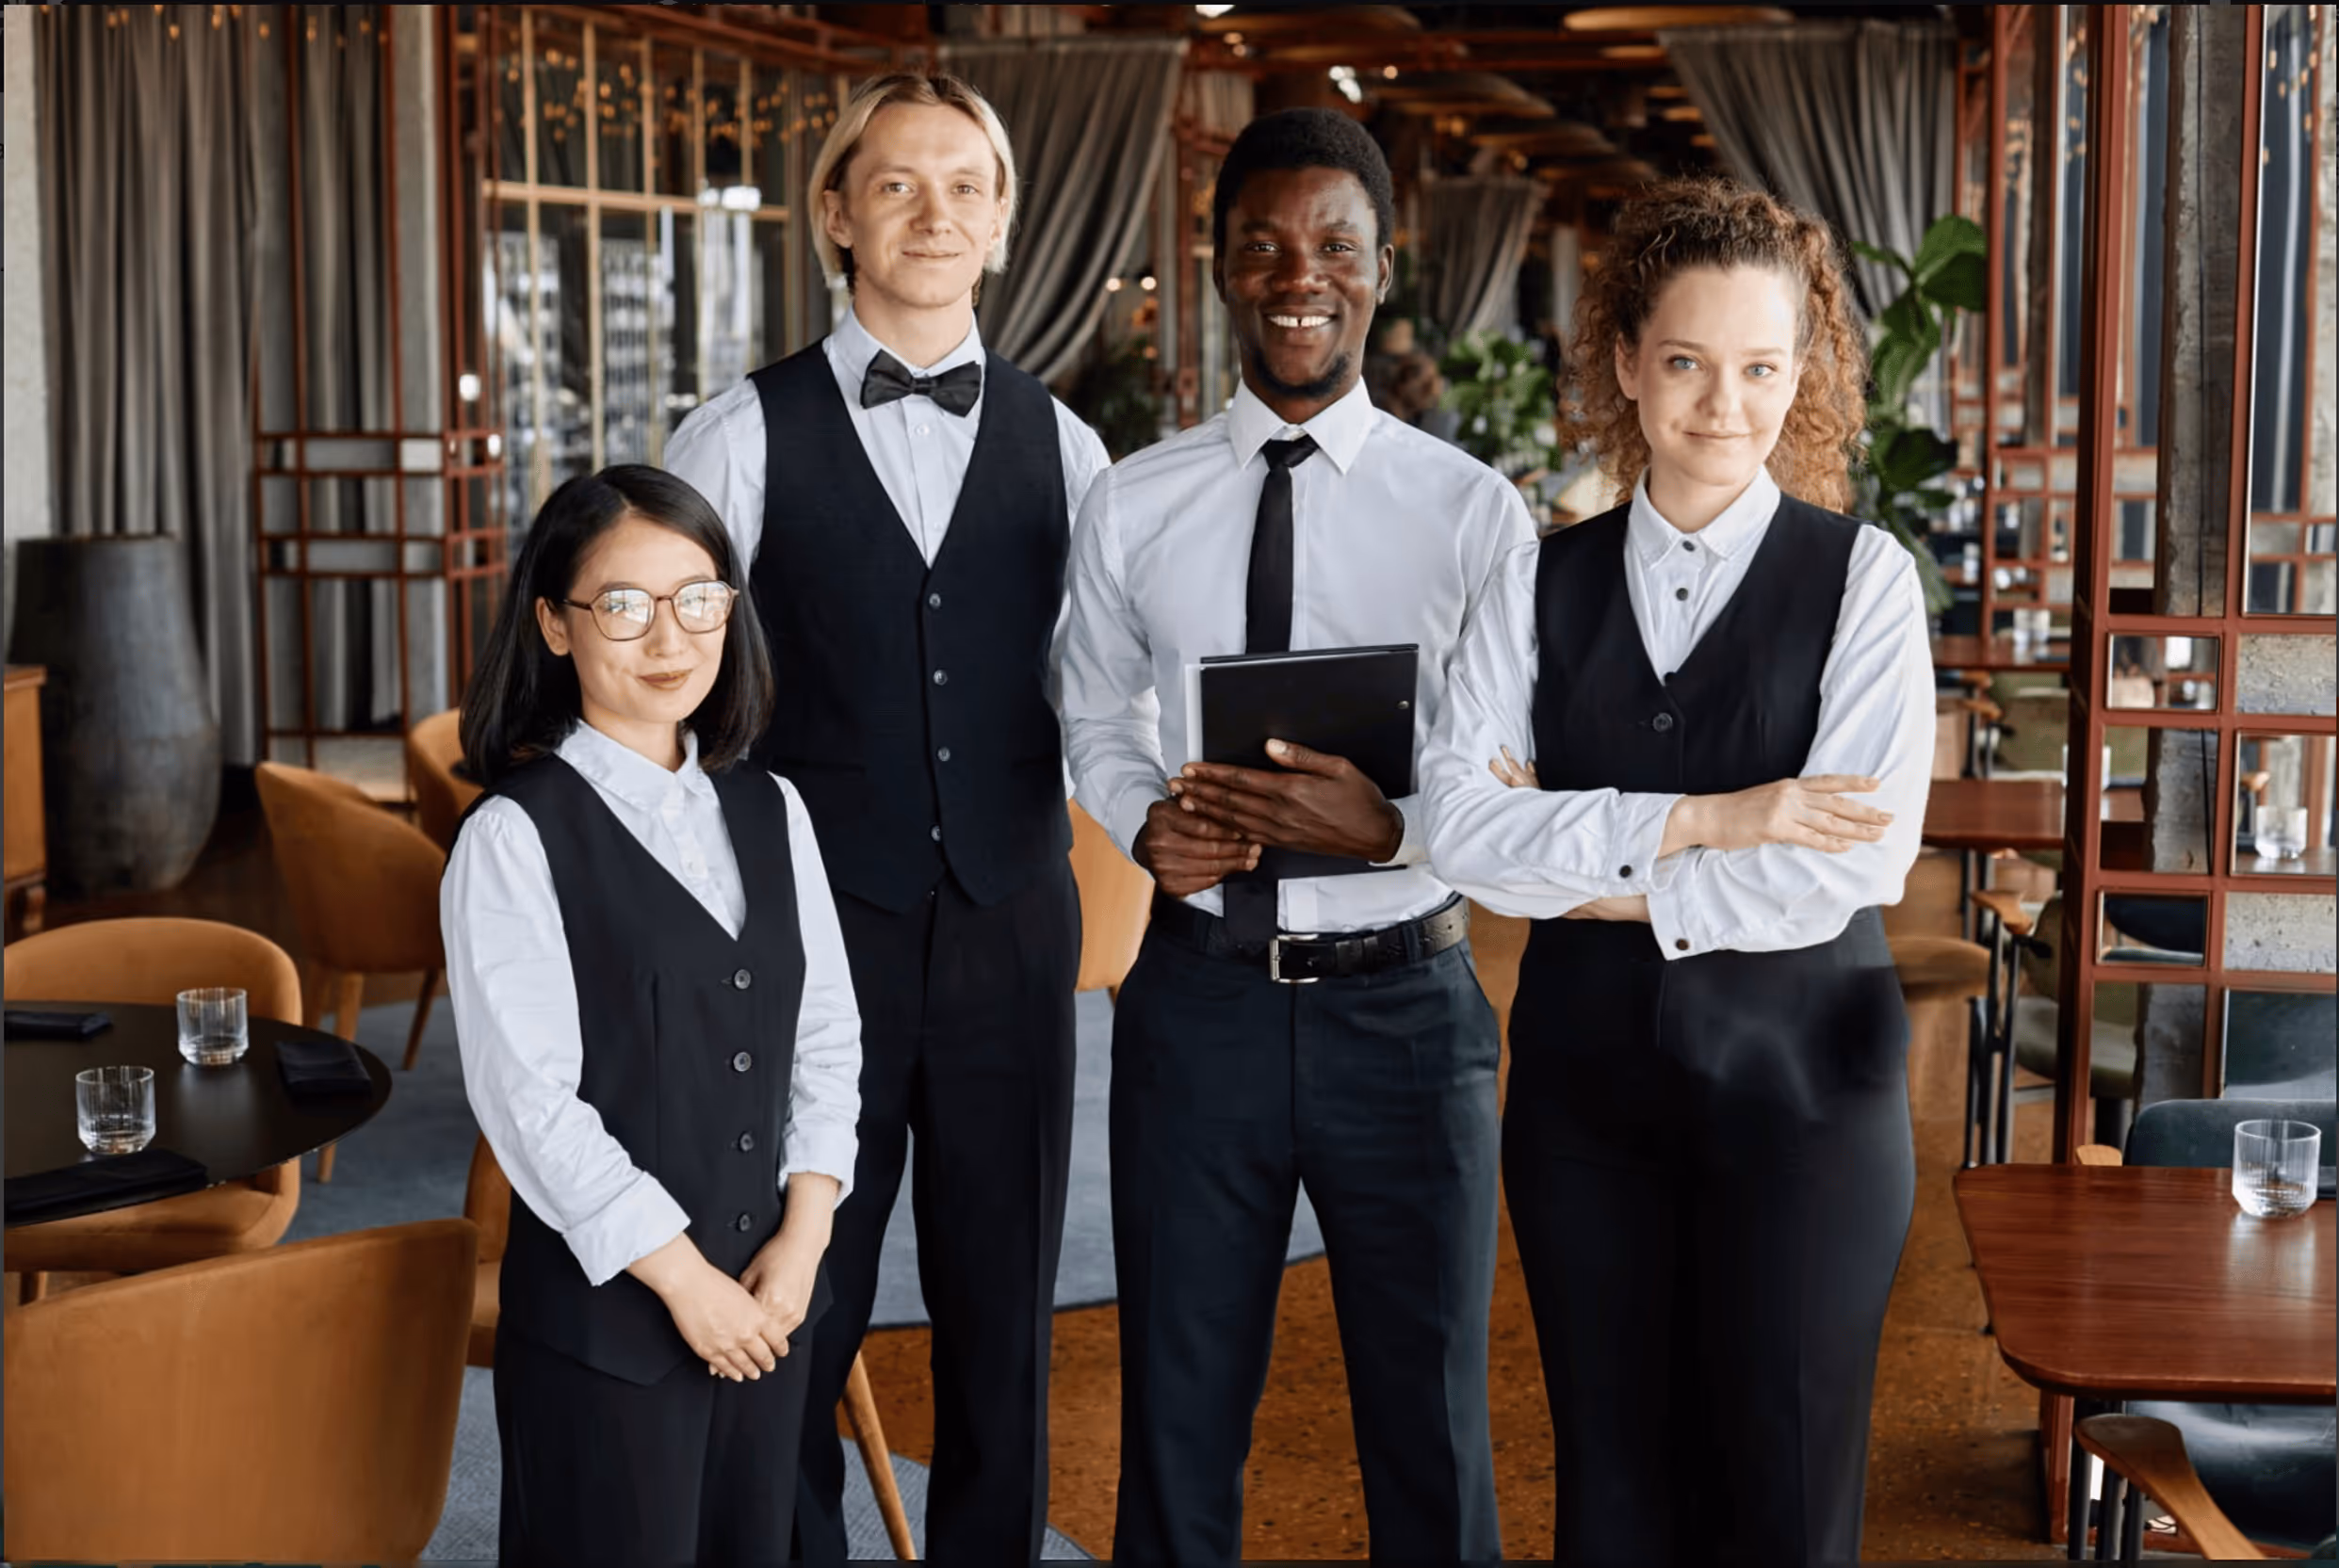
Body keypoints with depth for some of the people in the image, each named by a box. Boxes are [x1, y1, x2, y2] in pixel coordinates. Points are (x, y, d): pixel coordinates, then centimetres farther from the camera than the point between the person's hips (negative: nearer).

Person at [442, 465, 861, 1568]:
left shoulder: (770, 812, 8)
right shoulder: (514, 837, -10)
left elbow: (828, 1039, 8)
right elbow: (531, 1100, -14)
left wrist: (802, 1239, -3)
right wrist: (684, 1278, -13)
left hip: (769, 1296, 5)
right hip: (606, 1310, -5)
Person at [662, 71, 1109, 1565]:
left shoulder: (1060, 446, 7)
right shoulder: (746, 435, -1)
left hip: (1010, 925, 2)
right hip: (817, 926, -2)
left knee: (1005, 1310, 12)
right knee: (798, 1316, 7)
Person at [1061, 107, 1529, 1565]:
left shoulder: (1472, 509, -5)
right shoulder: (1134, 504, 2)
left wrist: (1394, 825, -24)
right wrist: (1145, 818, -9)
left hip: (1402, 999, -1)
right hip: (1200, 991, 2)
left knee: (1432, 1410, 13)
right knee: (1181, 1401, 15)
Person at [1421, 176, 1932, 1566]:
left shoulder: (1862, 576, -4)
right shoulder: (1545, 581, 3)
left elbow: (1861, 857, -15)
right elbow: (1462, 825, -8)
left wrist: (1609, 875, -11)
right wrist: (1700, 823, -17)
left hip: (1799, 1082, -2)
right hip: (1585, 1078, 3)